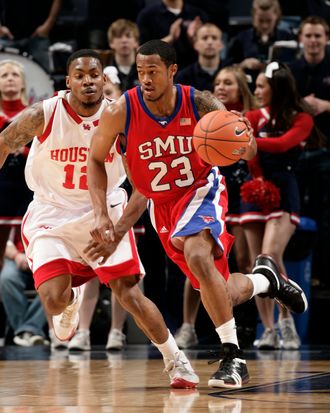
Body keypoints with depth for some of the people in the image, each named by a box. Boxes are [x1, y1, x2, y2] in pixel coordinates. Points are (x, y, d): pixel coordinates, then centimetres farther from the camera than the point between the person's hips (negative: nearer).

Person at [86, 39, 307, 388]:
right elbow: (95, 160, -2)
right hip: (161, 204, 3)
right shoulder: (121, 112, -19)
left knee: (197, 256, -34)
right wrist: (102, 216, -11)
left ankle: (233, 357, -27)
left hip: (201, 190, -3)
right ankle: (266, 278, 41)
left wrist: (243, 146, -36)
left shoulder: (200, 104, -21)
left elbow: (247, 149, -10)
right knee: (221, 294, 5)